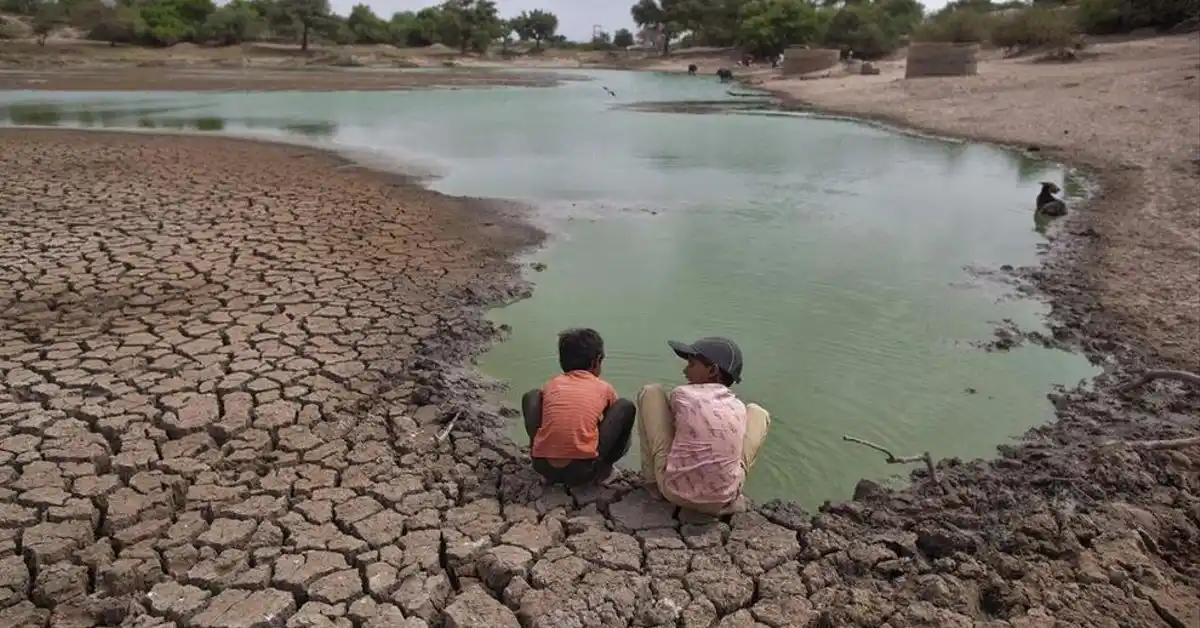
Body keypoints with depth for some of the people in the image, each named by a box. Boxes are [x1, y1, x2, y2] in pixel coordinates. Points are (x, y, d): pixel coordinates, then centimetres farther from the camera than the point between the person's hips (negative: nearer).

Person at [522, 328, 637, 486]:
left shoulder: (551, 384, 17)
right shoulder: (604, 388, 13)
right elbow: (615, 417, 31)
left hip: (543, 466, 3)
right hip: (583, 470, -3)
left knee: (532, 396, 25)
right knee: (627, 407, 12)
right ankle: (603, 466, 17)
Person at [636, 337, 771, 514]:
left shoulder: (681, 394, -4)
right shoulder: (739, 407, 4)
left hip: (673, 490, -2)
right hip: (722, 500, 2)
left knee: (650, 391, 11)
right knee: (758, 412, 21)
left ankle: (651, 477, 20)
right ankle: (729, 493, 13)